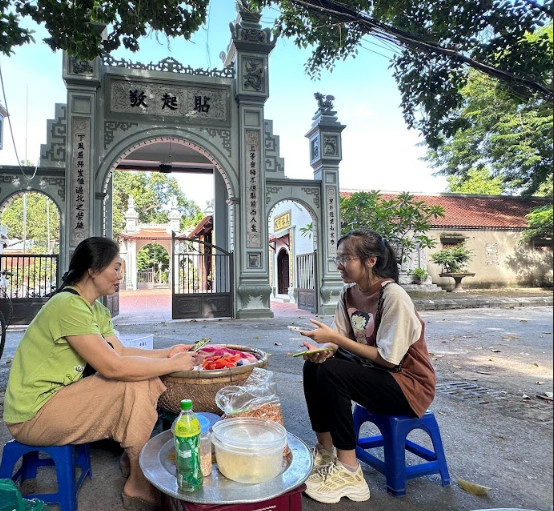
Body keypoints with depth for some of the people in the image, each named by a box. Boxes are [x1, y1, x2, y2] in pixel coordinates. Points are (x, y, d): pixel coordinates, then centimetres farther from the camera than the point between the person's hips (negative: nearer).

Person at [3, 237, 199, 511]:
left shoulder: (96, 309, 6)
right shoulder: (69, 305, -25)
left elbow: (121, 352, 5)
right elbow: (113, 366, -29)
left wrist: (167, 352, -6)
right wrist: (173, 365, -21)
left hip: (59, 394, 9)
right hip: (32, 416, -9)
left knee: (147, 380, -2)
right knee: (135, 388, -21)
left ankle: (133, 459, 13)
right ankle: (140, 488, -5)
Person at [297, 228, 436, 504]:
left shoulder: (394, 297, -24)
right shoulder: (349, 293, -1)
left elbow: (388, 358, -25)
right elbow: (339, 340, -1)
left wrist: (335, 338, -27)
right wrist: (322, 349, -24)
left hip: (409, 384, -8)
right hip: (374, 369, 8)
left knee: (331, 373, -26)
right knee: (314, 365, -6)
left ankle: (348, 472, -14)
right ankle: (325, 450, 6)